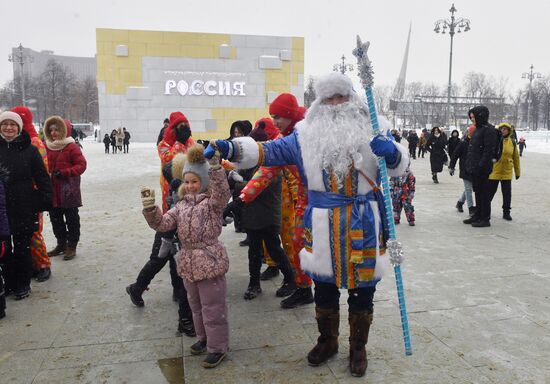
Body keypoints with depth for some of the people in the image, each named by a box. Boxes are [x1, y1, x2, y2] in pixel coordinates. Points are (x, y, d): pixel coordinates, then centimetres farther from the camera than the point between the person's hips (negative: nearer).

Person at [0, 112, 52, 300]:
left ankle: (23, 284, 21)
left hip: (24, 207, -2)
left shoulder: (29, 149, -3)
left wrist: (46, 200, -9)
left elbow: (42, 177, -3)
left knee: (22, 247, 7)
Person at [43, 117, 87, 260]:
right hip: (52, 190, 7)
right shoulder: (47, 147, 8)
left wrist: (64, 173, -20)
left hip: (69, 191, -6)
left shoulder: (71, 147, -9)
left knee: (72, 219, 4)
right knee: (55, 218, 15)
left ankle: (71, 246, 14)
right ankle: (61, 244, 29)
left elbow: (81, 165, -12)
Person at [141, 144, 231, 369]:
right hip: (188, 263, 7)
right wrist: (150, 208, -13)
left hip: (209, 261, -7)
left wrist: (215, 165, -41)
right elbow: (162, 224, 3)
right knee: (196, 306, 22)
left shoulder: (213, 202, -8)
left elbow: (222, 191, -29)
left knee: (212, 308, 4)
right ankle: (204, 338, 42)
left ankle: (217, 347, 20)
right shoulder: (182, 205, 10)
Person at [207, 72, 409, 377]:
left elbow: (399, 165, -2)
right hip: (322, 228, 1)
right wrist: (230, 148, -16)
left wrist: (392, 152, -27)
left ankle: (358, 348, 35)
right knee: (324, 287, 16)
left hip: (363, 226, -1)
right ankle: (327, 341, 41)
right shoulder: (306, 134, 3)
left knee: (361, 288, 12)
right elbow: (269, 151, -1)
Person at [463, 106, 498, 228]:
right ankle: (478, 215, 25)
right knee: (477, 191, 16)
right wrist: (470, 165, 16)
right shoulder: (478, 129, 17)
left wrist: (481, 165, -23)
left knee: (484, 192, -3)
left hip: (482, 168, -9)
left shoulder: (489, 130, -12)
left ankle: (485, 219, 4)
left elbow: (489, 150, -19)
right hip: (474, 168, 9)